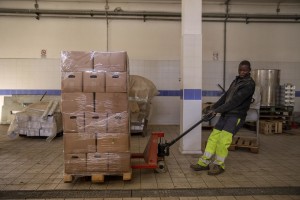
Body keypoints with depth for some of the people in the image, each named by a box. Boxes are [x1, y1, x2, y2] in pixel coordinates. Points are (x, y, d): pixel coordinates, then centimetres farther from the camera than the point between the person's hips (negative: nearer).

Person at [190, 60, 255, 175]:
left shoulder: (249, 84, -9)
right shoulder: (236, 81, 18)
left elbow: (235, 101, -18)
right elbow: (225, 96, 17)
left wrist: (217, 110, -19)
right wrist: (213, 108, 6)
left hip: (236, 116, -7)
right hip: (226, 114, 7)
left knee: (223, 140, -14)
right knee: (213, 137, 2)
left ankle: (219, 165, 4)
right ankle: (204, 162, 9)